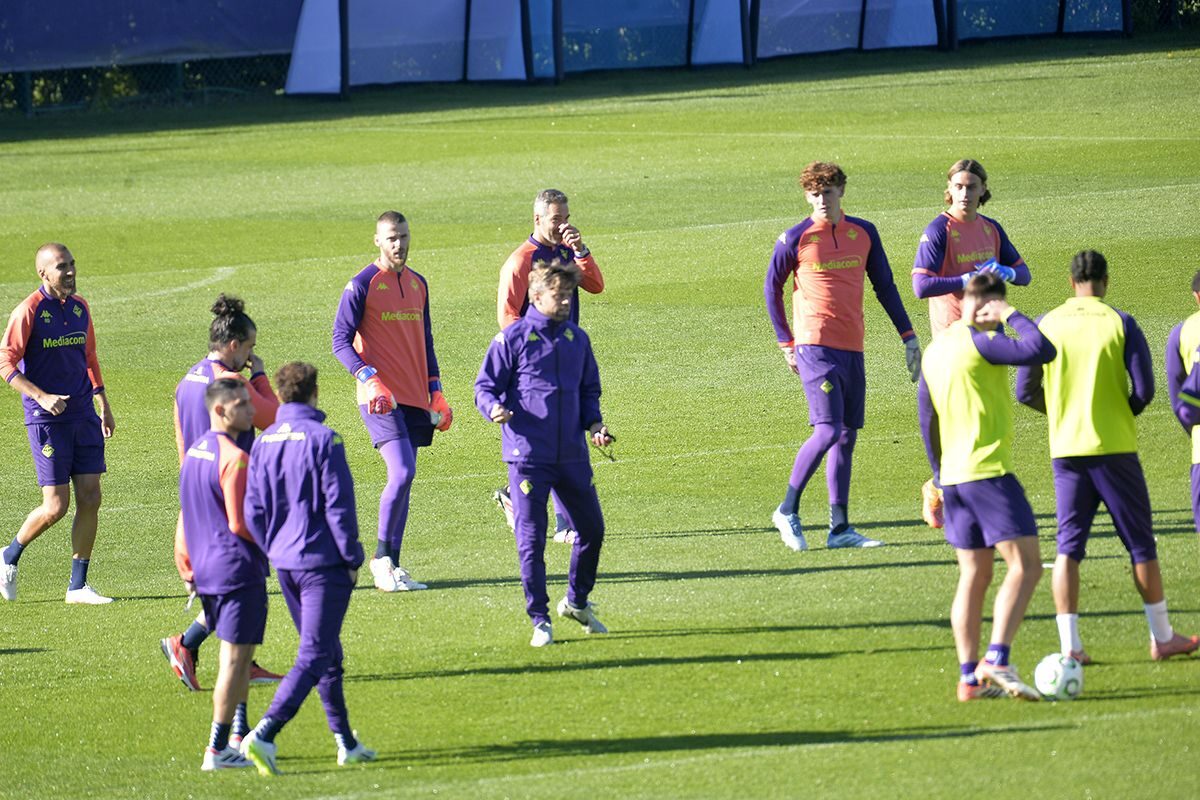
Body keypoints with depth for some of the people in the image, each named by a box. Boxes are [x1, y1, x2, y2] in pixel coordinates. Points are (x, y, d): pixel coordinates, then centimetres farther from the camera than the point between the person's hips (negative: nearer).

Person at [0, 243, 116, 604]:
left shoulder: (80, 307, 9)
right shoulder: (29, 311, -11)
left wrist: (103, 404, 18)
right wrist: (42, 397, -21)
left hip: (83, 415, 6)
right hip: (47, 419, -6)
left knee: (90, 499, 0)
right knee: (56, 506, -7)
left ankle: (78, 586, 8)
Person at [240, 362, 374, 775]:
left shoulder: (263, 443, 4)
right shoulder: (323, 439, -13)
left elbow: (253, 510, 6)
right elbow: (339, 505, -14)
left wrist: (274, 551, 17)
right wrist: (352, 558, -4)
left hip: (285, 564, 7)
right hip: (323, 563, -7)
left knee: (327, 653, 19)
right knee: (314, 657, -7)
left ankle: (346, 741, 26)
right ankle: (264, 734, -21)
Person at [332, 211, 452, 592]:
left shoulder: (418, 284, 15)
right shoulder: (362, 285, -5)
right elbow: (341, 341, -8)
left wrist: (435, 390, 18)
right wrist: (368, 378, -22)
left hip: (415, 398, 7)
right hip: (381, 398, -7)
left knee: (403, 478, 5)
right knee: (402, 472, -18)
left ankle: (391, 567, 9)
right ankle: (382, 558, -6)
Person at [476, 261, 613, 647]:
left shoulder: (577, 339, 10)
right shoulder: (513, 338, -5)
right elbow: (485, 386, -3)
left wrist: (594, 424, 3)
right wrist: (494, 408, -24)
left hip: (572, 455, 5)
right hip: (528, 455, -5)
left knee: (592, 528, 12)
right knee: (531, 539, -3)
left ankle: (577, 601, 33)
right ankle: (540, 620, 6)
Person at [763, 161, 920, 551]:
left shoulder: (864, 233, 10)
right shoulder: (796, 239, -3)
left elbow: (884, 285, 17)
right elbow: (772, 288, 6)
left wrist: (908, 336, 14)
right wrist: (786, 343, 3)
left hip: (853, 349, 5)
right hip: (815, 347, -5)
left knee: (847, 436, 6)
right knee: (828, 430, -16)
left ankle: (840, 528, 10)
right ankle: (788, 510, -2)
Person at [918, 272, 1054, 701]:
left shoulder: (933, 351, 15)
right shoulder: (979, 343, -11)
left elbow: (928, 422, 20)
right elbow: (1041, 350, -21)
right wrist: (1010, 316, -7)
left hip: (953, 475, 9)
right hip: (989, 471, -9)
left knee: (974, 576, 12)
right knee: (1025, 565, -10)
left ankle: (970, 677, 8)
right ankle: (997, 660, -22)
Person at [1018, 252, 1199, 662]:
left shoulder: (1047, 325, 2)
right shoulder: (1120, 324, -5)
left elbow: (1026, 391, 4)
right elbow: (1144, 389, -9)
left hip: (1066, 449, 2)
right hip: (1115, 448, -2)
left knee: (1068, 546, 5)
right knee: (1141, 543, 8)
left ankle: (1070, 645, -3)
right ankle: (1162, 636, 14)